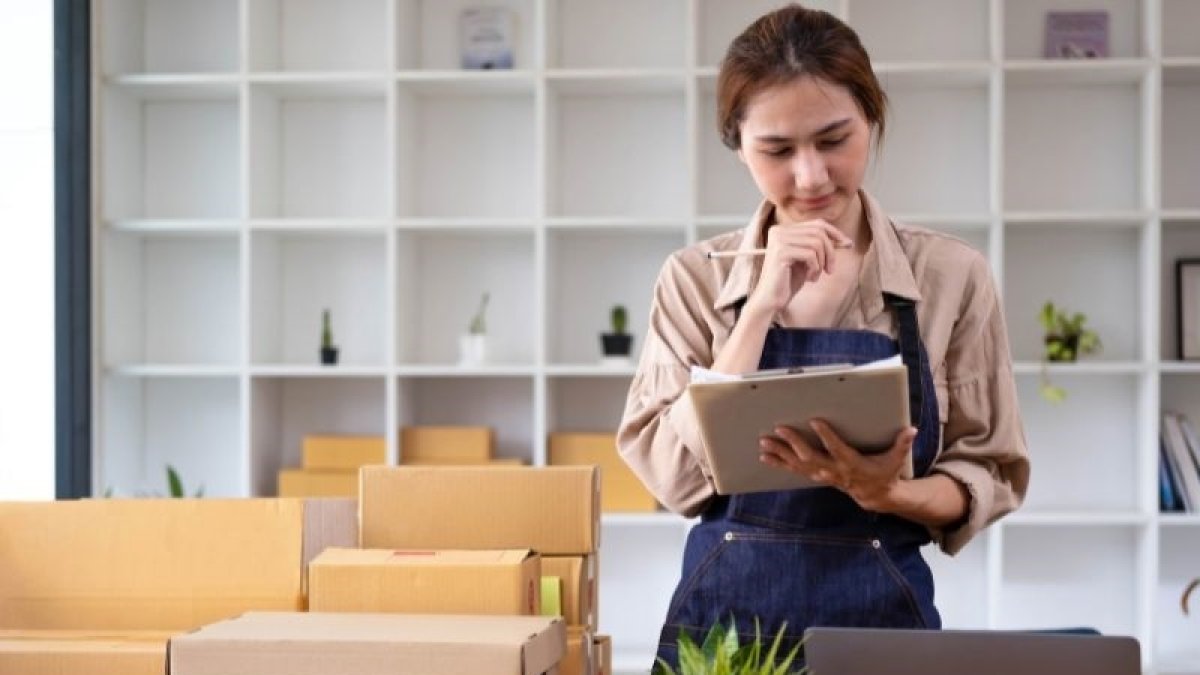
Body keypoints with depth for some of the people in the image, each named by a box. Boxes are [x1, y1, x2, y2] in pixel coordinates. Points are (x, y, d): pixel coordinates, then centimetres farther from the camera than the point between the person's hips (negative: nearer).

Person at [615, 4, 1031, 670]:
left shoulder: (951, 276, -3)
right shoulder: (695, 279, -2)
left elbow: (991, 475, -1)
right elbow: (674, 475, -10)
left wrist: (887, 491, -20)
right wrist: (763, 306, -15)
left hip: (882, 613, 0)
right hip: (723, 615, 0)